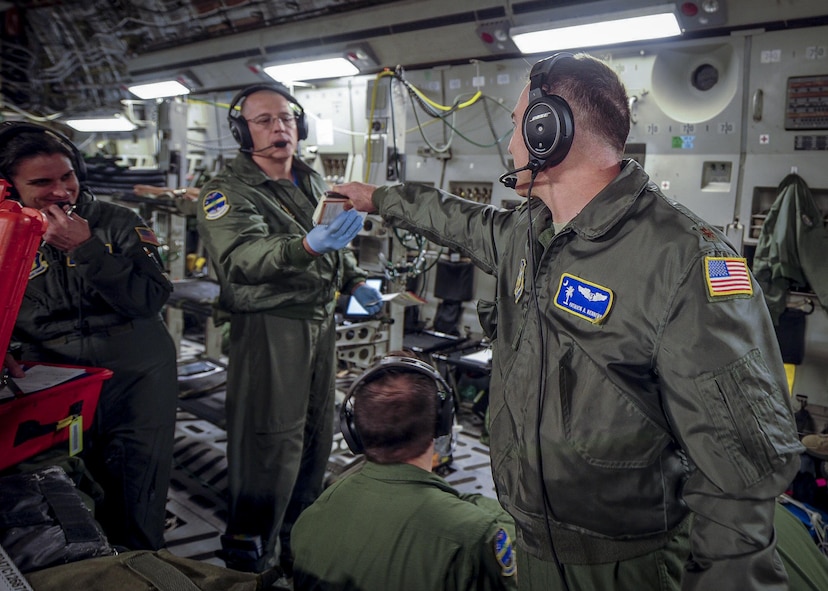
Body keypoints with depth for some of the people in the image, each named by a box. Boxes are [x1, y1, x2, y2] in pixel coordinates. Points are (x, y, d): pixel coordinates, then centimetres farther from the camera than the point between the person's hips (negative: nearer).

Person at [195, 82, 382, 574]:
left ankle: (298, 536, 34)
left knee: (316, 434, 15)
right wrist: (309, 245, -45)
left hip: (321, 319, 7)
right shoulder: (229, 191, -10)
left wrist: (355, 281, 10)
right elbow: (241, 258, -29)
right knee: (270, 443, -6)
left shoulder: (314, 182, 14)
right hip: (269, 325, -7)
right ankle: (250, 559, 12)